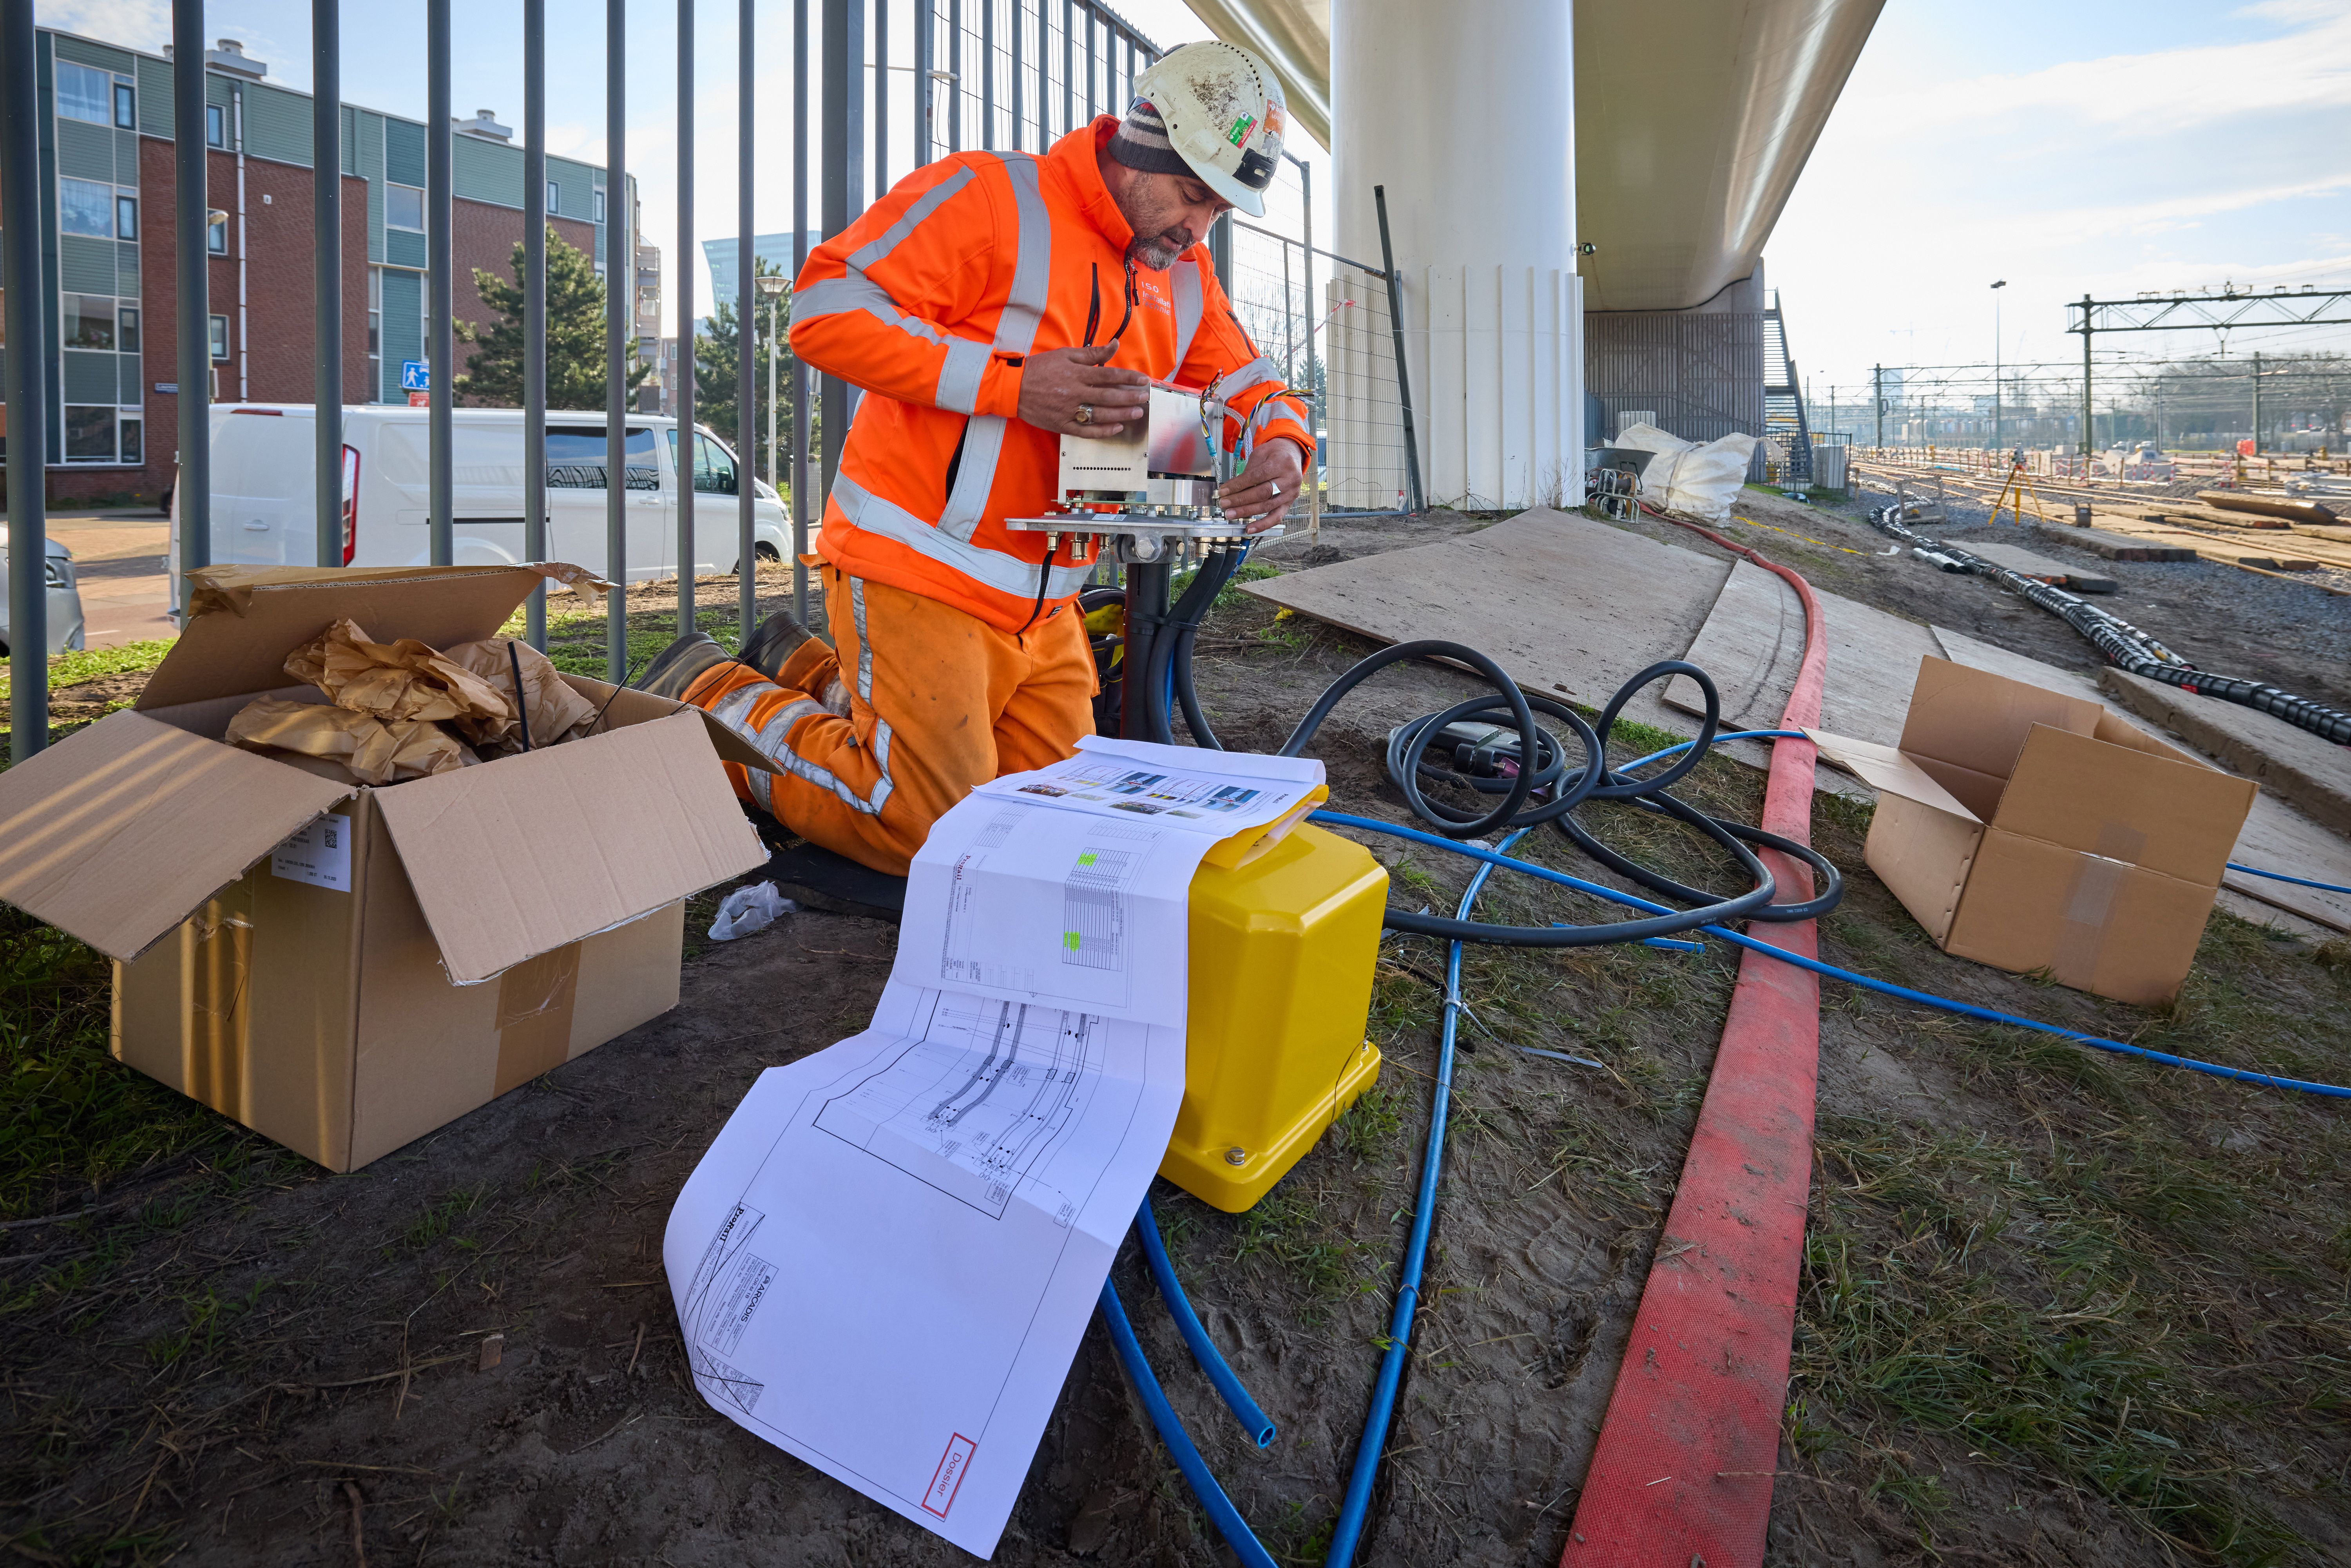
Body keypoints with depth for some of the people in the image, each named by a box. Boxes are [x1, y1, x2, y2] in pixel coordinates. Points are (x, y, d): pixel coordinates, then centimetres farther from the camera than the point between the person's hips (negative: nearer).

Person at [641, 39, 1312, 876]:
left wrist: (1281, 447, -8)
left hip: (1043, 607, 8)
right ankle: (715, 702, 12)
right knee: (934, 836, -9)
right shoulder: (990, 196, -11)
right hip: (919, 574, -8)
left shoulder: (1185, 276, 13)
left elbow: (1250, 386, 18)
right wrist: (1011, 384, -26)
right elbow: (825, 309, -18)